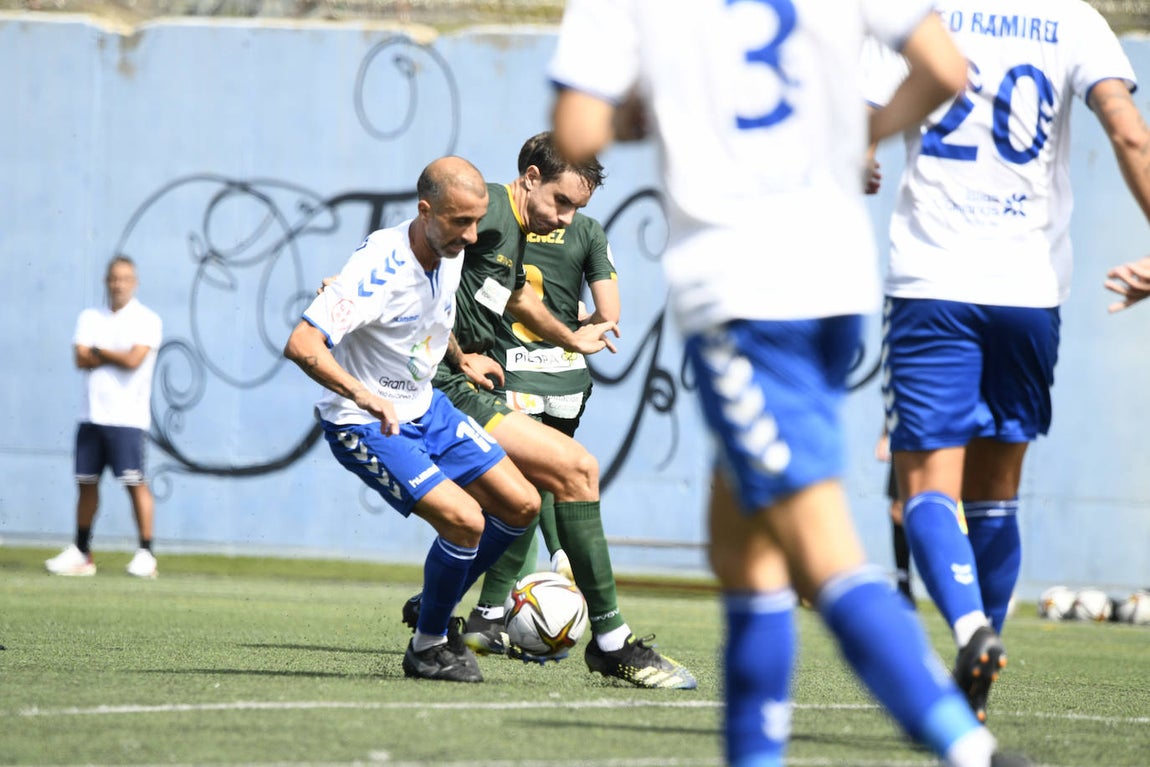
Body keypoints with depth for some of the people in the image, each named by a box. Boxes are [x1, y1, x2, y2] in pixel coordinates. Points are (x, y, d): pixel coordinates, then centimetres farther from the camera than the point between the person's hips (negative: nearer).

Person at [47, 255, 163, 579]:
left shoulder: (147, 320, -1)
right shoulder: (90, 318, 12)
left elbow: (134, 360, -14)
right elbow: (81, 358, -1)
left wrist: (98, 352, -2)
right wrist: (117, 356, -8)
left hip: (128, 418, -5)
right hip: (92, 415, 5)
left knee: (136, 483, -8)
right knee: (86, 482, 9)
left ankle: (146, 555, -6)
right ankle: (81, 553, 18)